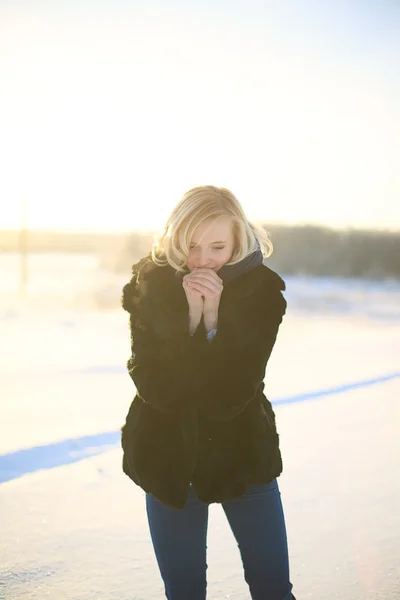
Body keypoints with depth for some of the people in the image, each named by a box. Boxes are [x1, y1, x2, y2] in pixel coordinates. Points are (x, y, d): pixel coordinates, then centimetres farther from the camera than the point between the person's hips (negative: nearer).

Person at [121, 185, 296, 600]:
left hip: (243, 455, 0)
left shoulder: (262, 290, -12)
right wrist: (192, 318, -26)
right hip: (168, 458, 1)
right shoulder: (148, 286, -10)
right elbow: (152, 387, -18)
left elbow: (236, 394, -18)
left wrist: (214, 320, -28)